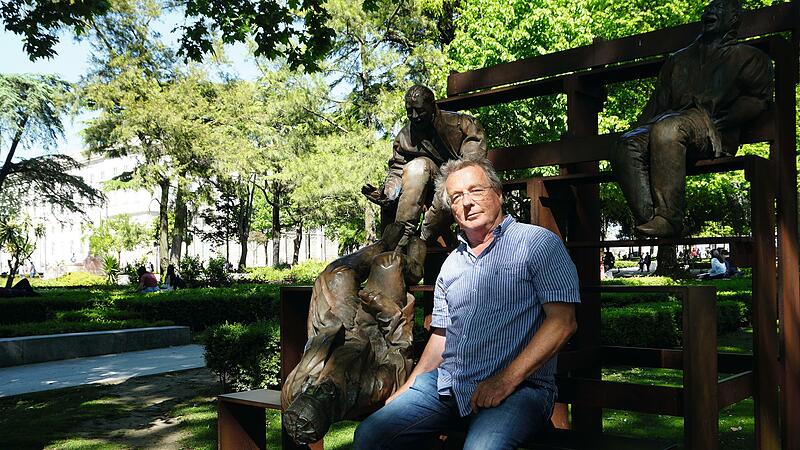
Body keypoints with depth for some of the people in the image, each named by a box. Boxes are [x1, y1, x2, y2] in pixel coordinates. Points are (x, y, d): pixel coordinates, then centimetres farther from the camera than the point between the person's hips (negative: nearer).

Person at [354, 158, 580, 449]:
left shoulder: (539, 244, -1)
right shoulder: (452, 264, 20)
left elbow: (562, 321, -10)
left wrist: (507, 380, -17)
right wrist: (407, 389, 12)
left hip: (517, 389, -5)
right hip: (447, 383, 5)